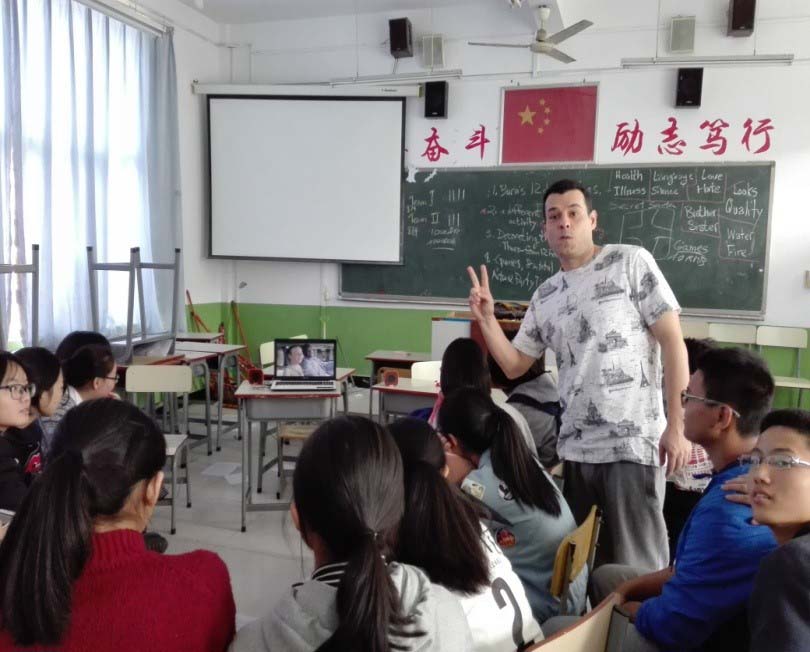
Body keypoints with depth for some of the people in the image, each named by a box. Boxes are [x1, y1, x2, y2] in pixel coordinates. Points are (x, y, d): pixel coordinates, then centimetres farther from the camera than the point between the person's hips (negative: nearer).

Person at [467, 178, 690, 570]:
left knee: (636, 565, 2)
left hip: (633, 444, -5)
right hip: (573, 449, 5)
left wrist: (676, 426, -12)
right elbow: (513, 366, 15)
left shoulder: (631, 262, -3)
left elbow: (672, 340, -6)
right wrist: (486, 319, -1)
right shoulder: (545, 297, 12)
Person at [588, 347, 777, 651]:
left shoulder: (728, 514, -34)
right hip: (712, 621, 9)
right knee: (605, 576, 22)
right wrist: (633, 587, 3)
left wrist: (622, 607, -7)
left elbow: (671, 626, -27)